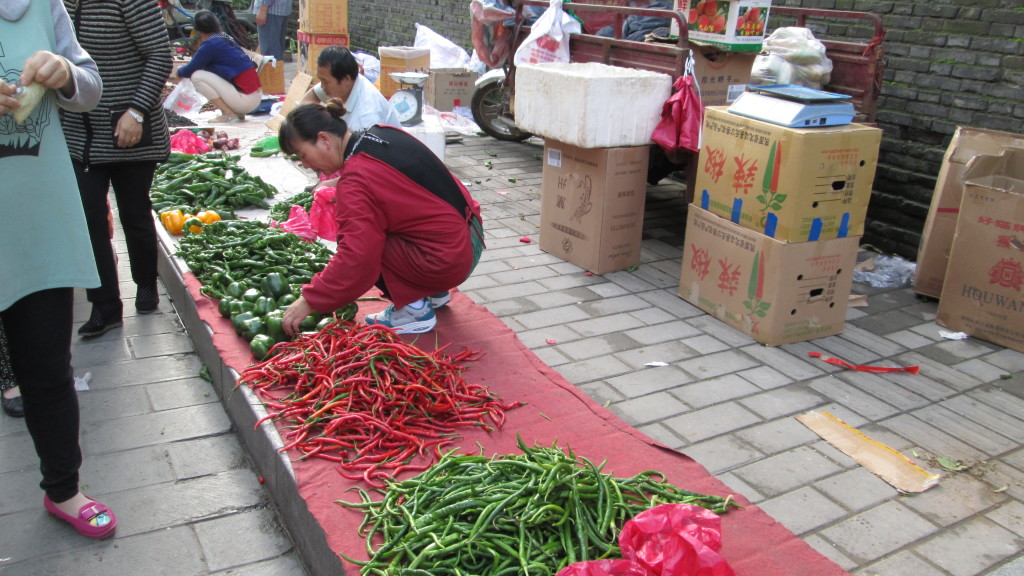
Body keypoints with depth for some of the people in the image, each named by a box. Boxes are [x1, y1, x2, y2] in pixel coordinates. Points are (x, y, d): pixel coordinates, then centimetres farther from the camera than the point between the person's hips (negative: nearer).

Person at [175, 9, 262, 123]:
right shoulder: (227, 39, 13)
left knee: (197, 76, -6)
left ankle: (229, 115, -6)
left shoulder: (210, 45, -11)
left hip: (246, 100, -8)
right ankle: (238, 113, 13)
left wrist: (179, 71, 19)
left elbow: (190, 71, -3)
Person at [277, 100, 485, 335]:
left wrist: (309, 301, -14)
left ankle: (414, 310, 1)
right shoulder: (384, 133, 5)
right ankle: (433, 292, 25)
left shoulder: (357, 180, -19)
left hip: (448, 262, -9)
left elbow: (354, 258, -23)